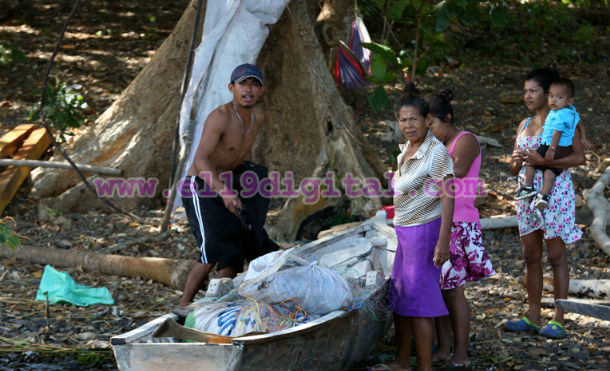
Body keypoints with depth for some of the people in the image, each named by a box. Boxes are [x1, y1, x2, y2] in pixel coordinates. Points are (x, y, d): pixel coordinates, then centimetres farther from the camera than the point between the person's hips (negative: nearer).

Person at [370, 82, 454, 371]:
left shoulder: (437, 152, -16)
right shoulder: (406, 150, 9)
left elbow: (448, 198, -19)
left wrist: (443, 242, -22)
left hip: (424, 229, -9)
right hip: (405, 229, 9)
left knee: (418, 298, -4)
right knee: (399, 296, 15)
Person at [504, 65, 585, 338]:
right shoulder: (525, 125, 16)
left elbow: (579, 157, -16)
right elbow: (514, 170, 19)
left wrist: (542, 160, -24)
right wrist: (516, 161, -6)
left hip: (555, 192, -7)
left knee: (556, 256, -4)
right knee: (530, 257, 7)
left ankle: (558, 319, -2)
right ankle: (533, 317, 12)